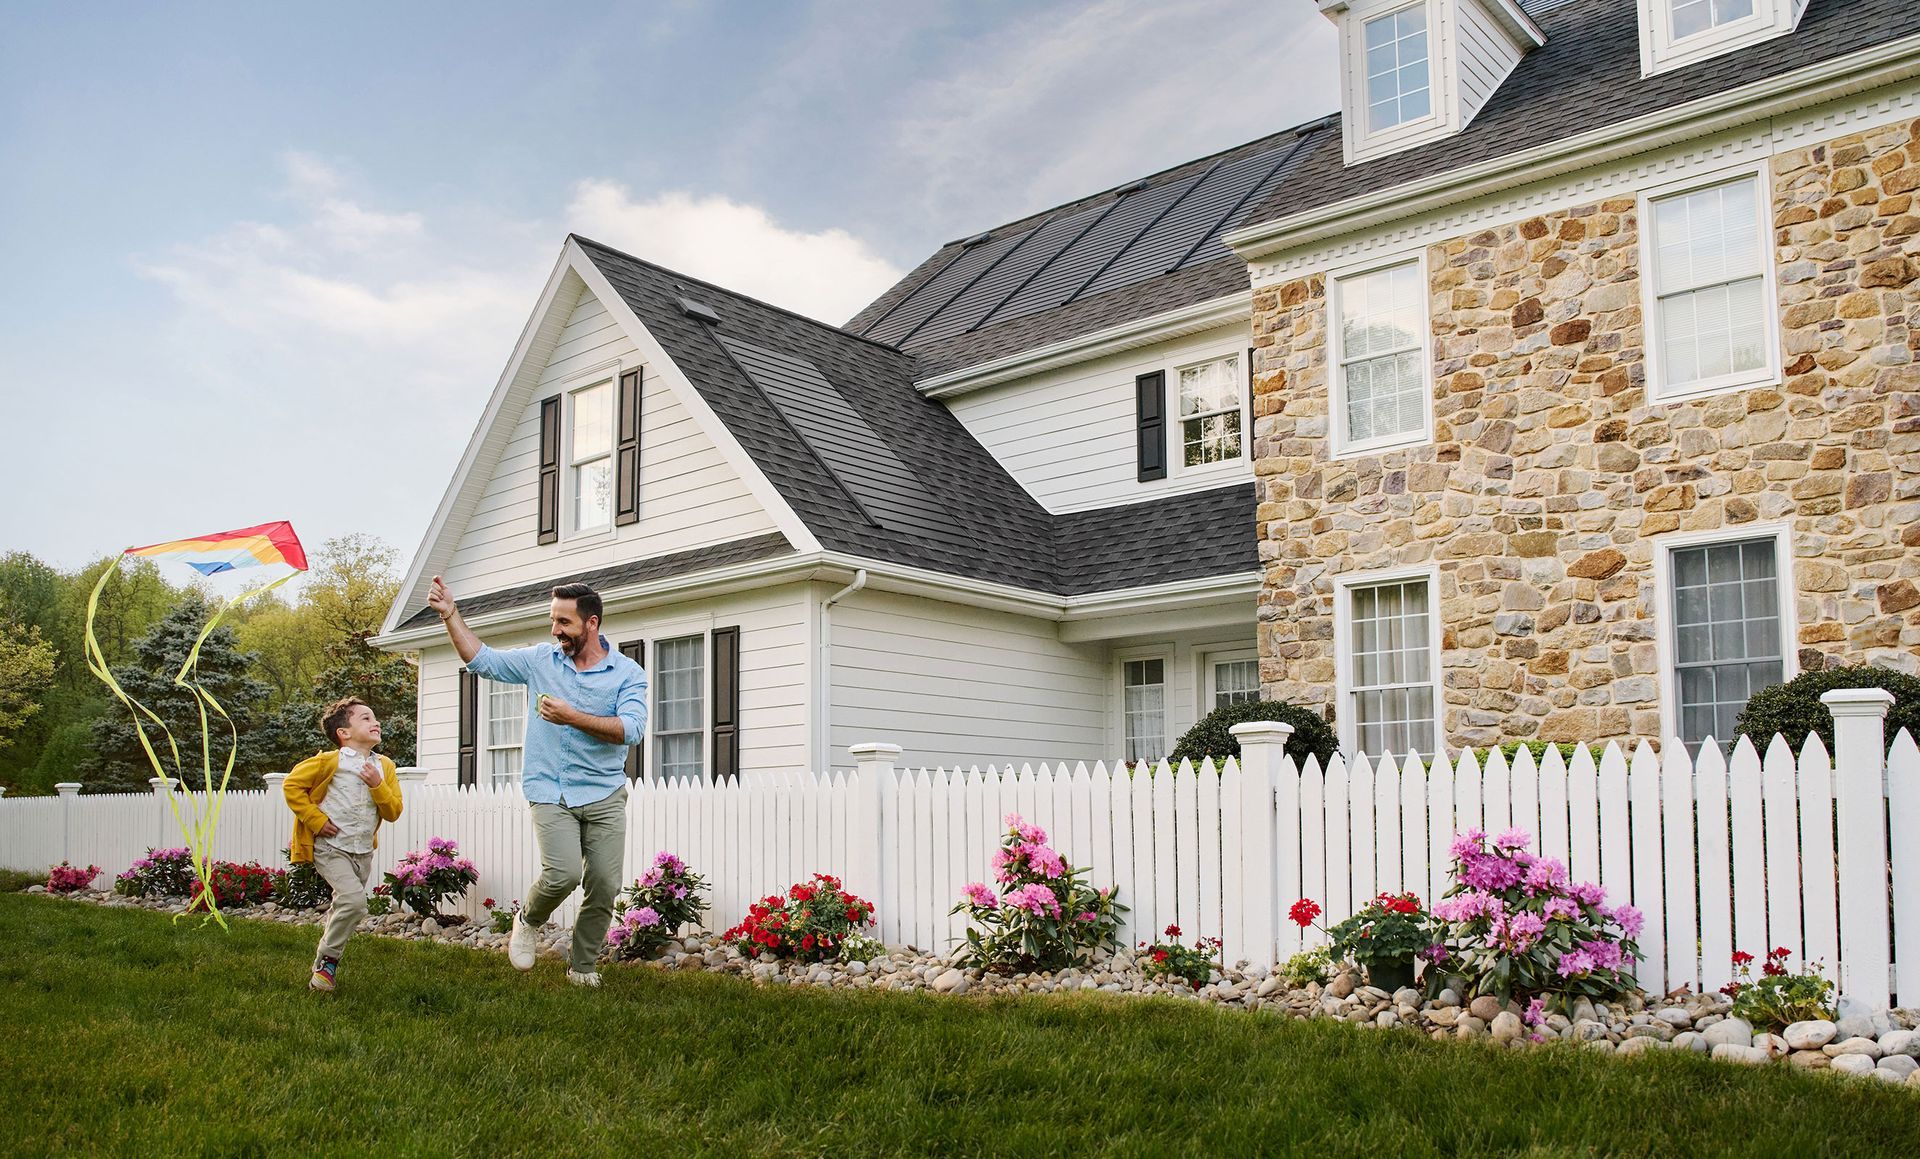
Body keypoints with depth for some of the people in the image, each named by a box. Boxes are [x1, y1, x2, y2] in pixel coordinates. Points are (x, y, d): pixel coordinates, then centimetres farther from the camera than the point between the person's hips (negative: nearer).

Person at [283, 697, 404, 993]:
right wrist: (316, 820, -12)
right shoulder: (330, 761, -10)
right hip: (330, 848, -6)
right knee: (354, 900, -22)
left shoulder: (385, 767, 5)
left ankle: (323, 966, 32)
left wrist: (378, 785, -15)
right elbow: (292, 785, -8)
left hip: (363, 852, 6)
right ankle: (327, 961, -4)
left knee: (343, 908, 15)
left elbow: (393, 812, 2)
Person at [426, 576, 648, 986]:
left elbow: (632, 729, -15)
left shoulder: (628, 673, -2)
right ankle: (528, 921, 14)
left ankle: (583, 967, 19)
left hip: (605, 795, 0)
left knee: (604, 887, -2)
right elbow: (481, 659, 11)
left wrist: (571, 717, -20)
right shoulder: (540, 660, 7)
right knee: (562, 874, -19)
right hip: (550, 793, 0)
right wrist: (450, 613, 3)